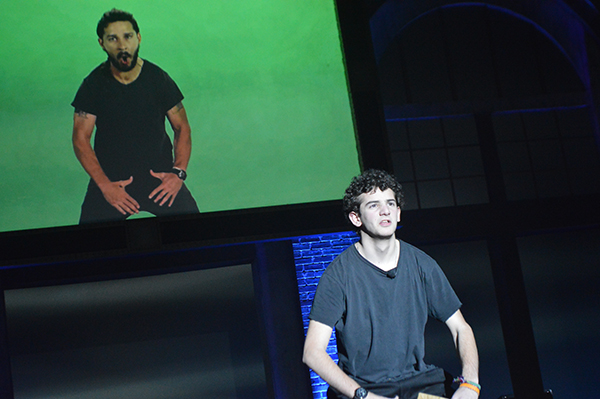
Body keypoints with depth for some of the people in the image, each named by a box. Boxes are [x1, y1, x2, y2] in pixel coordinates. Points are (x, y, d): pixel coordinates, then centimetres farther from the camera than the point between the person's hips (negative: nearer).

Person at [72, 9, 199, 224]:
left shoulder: (158, 79, -2)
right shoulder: (93, 85, -4)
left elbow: (182, 128, 5)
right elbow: (81, 139, -3)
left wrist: (178, 173, -9)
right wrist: (104, 185, -13)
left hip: (159, 174, 1)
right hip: (110, 178, -1)